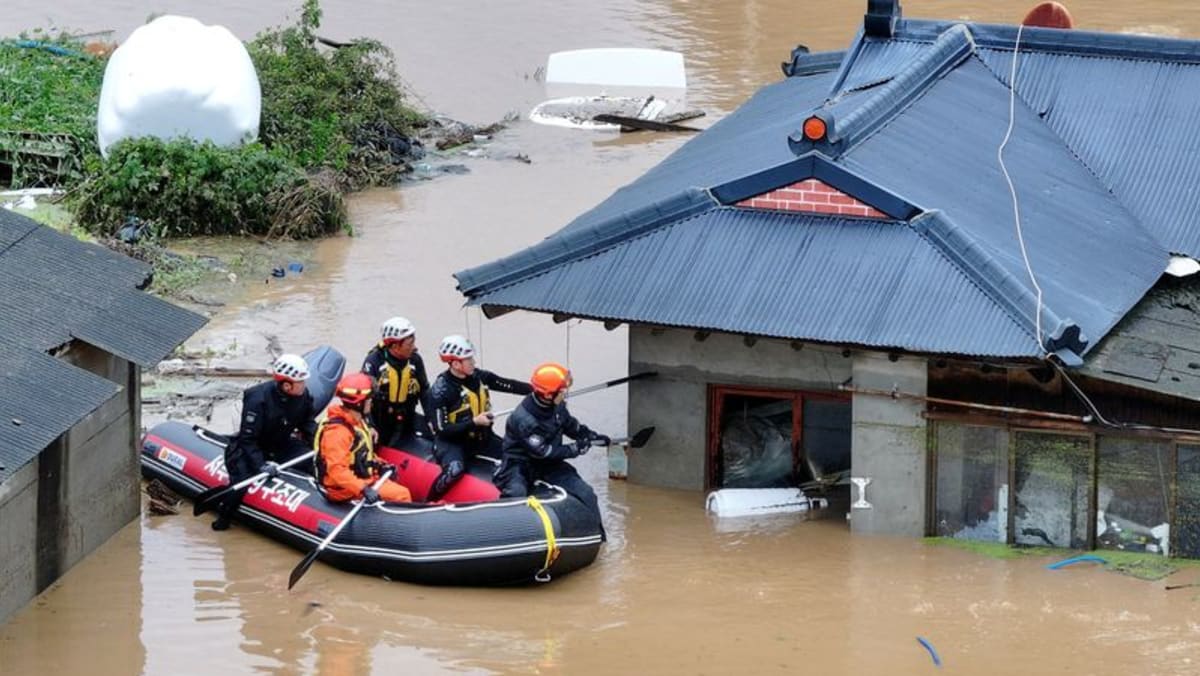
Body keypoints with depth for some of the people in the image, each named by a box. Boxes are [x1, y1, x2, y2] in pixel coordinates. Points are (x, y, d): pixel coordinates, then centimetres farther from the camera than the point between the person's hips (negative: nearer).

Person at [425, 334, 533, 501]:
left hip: (481, 437, 7)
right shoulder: (441, 390, -21)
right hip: (452, 441, -7)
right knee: (455, 470, -35)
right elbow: (441, 430, -21)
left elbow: (510, 386, 1)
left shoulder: (478, 376, -4)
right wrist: (474, 422, -26)